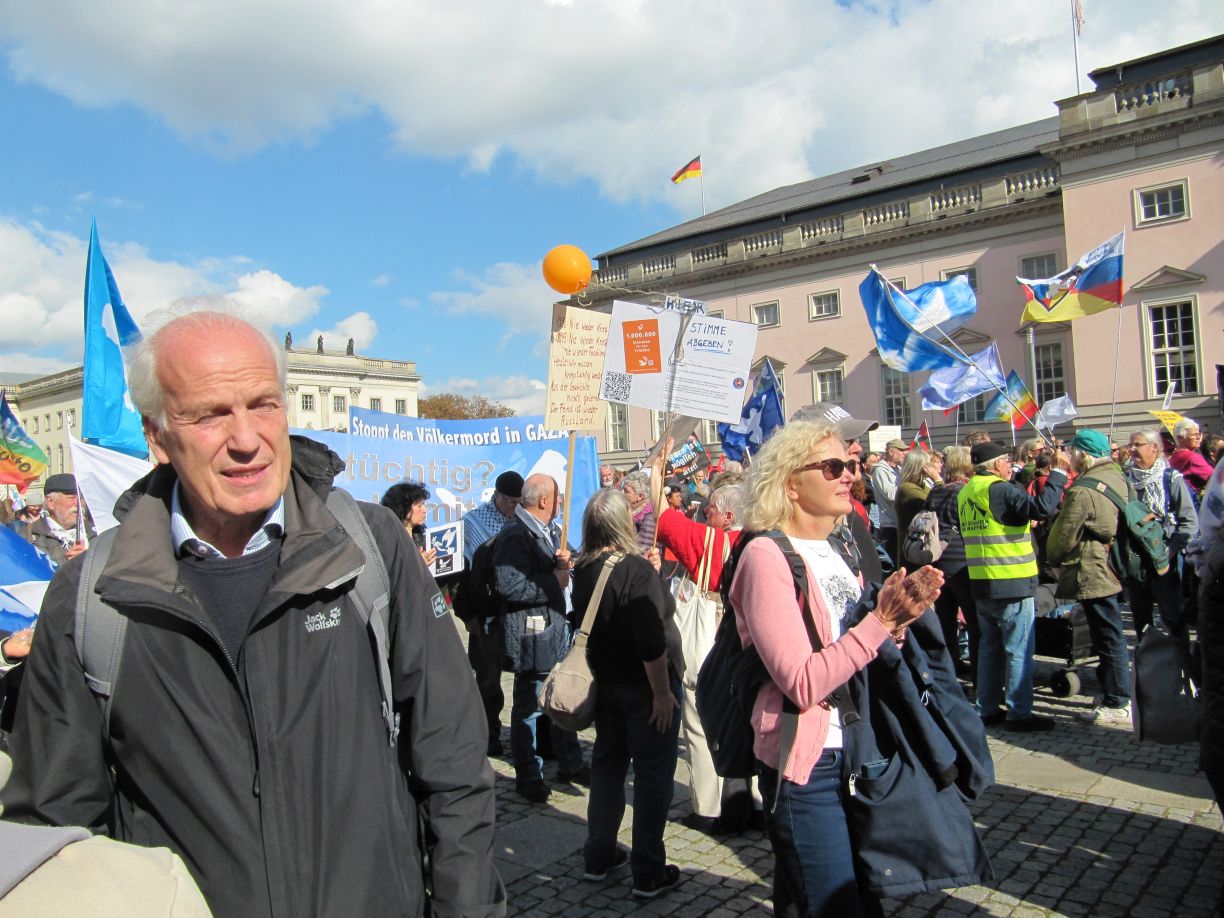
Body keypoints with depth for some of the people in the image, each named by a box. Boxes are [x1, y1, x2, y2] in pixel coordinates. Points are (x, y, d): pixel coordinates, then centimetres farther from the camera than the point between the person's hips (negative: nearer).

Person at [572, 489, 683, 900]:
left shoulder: (582, 570, 0)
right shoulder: (636, 569, -21)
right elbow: (651, 642, -24)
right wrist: (663, 692, -18)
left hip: (604, 684, 7)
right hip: (643, 687, -7)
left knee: (607, 766, 19)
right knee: (653, 774, 5)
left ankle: (598, 858, 29)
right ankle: (648, 874, 12)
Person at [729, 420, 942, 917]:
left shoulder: (838, 549, 8)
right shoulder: (766, 555, -17)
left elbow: (856, 647, 12)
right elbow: (802, 684, -22)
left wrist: (899, 615, -7)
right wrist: (881, 620, -23)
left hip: (856, 752, 8)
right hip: (806, 764, -8)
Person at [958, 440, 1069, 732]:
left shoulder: (965, 493, 9)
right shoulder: (999, 489, -16)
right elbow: (1042, 508, -26)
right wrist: (1058, 473, -16)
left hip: (981, 583, 8)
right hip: (1012, 584, -8)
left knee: (990, 647, 16)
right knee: (1019, 650, 1)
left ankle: (987, 708, 22)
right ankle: (1019, 713, 7)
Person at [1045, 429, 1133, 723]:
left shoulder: (1082, 490, -21)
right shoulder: (1117, 478, 6)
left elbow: (1063, 536, -15)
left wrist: (1052, 557, 5)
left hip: (1092, 572, -9)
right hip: (1112, 566, 9)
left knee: (1108, 636, -2)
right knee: (1110, 633, 18)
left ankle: (1118, 702, 7)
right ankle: (1112, 691, 29)